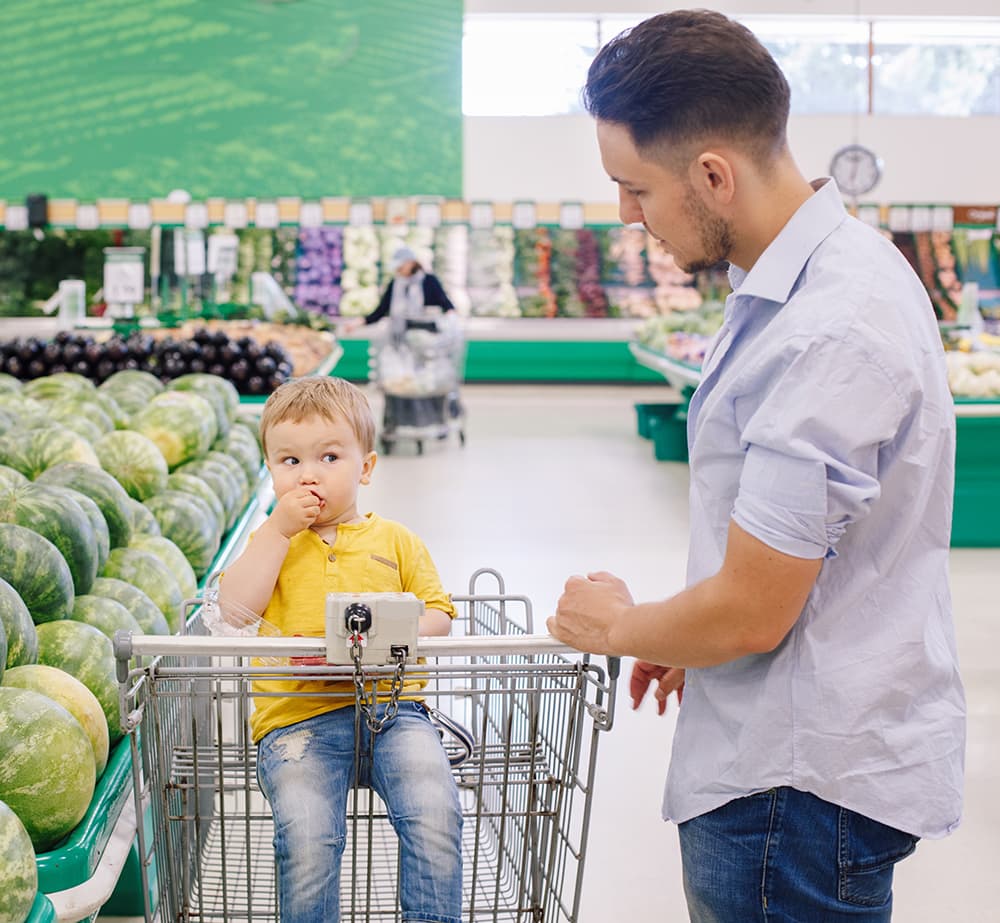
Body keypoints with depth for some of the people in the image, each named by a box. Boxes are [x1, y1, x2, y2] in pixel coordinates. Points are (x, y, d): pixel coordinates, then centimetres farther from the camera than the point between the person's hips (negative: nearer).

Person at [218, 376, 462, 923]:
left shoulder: (395, 540, 19)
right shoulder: (270, 543, 19)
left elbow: (437, 615, 13)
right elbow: (233, 610, 2)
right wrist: (279, 529, -1)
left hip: (391, 707, 1)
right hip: (297, 719, -1)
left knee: (436, 816, -25)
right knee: (307, 837, -26)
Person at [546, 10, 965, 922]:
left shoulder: (830, 333, -27)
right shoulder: (804, 271, 5)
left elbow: (751, 613, -23)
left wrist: (615, 627, -5)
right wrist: (687, 637, 17)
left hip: (805, 783, -9)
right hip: (792, 752, 9)